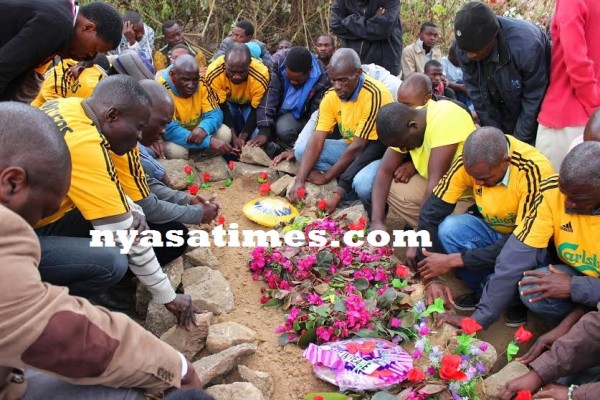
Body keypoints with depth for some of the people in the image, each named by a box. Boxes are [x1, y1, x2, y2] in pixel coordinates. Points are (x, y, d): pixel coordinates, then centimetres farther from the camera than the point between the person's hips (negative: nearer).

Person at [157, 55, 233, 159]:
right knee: (176, 151, -35)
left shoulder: (201, 83, -17)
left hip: (197, 129, 5)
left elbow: (215, 113, -15)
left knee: (225, 134, -18)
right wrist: (209, 141, -46)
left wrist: (203, 128, -42)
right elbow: (170, 130, -36)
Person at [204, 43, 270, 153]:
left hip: (250, 104, 0)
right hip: (227, 102, 0)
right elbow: (222, 108, -27)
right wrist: (234, 137, -33)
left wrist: (243, 137, -32)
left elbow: (256, 111, -26)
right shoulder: (213, 73, -37)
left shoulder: (261, 75, -38)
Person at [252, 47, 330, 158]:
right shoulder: (278, 61, -24)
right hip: (276, 110, 2)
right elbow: (268, 96, -29)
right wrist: (264, 131, -38)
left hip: (299, 116, -2)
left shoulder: (322, 79, -25)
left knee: (284, 128, -31)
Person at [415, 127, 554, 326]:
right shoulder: (468, 162, -21)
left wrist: (453, 260, -31)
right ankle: (483, 290, -3)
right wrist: (431, 278, -24)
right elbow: (431, 213, -19)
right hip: (492, 231, 4)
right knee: (448, 229, -27)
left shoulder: (534, 172, -32)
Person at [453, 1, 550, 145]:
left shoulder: (526, 45, -34)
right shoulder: (463, 47, -20)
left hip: (535, 115, -4)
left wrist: (519, 141, -17)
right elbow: (477, 95, -12)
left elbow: (534, 99, -23)